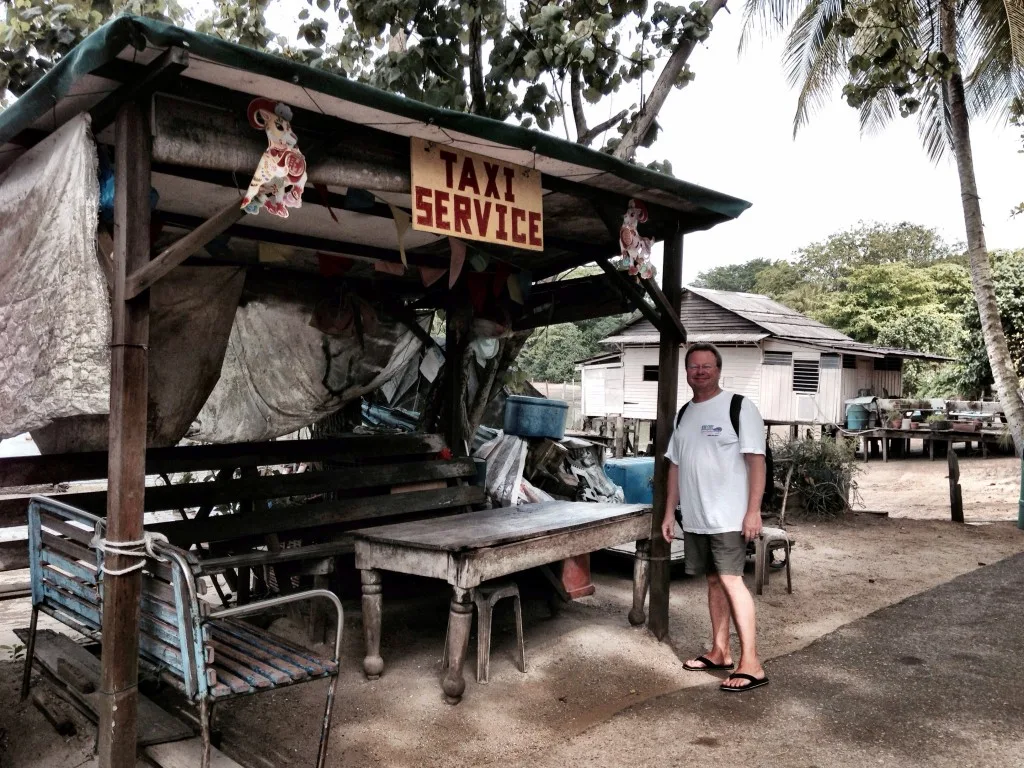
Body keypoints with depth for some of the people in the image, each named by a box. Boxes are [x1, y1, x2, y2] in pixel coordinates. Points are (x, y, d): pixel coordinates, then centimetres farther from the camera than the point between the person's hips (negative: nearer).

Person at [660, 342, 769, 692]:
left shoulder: (739, 407, -7)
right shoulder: (684, 413, 12)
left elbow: (756, 461, -11)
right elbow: (675, 466, 15)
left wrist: (753, 511, -17)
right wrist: (669, 512, 13)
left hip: (729, 517, -6)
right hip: (694, 518, 6)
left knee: (730, 580, -9)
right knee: (713, 581, 12)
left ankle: (751, 665, -4)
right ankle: (720, 652, 22)